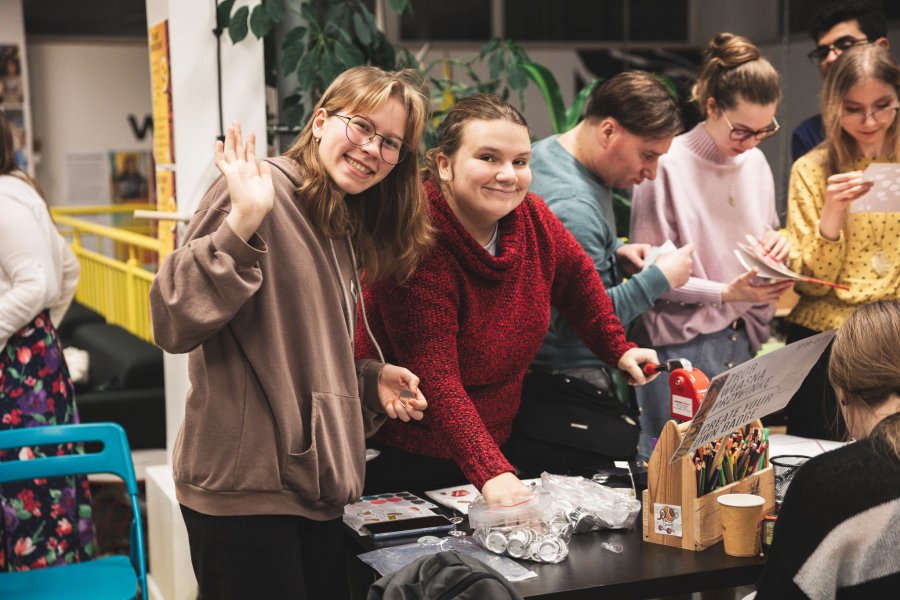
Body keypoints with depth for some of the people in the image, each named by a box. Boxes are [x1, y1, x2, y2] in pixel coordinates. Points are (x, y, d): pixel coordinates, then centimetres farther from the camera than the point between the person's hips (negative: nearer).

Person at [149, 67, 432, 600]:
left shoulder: (346, 232, 15)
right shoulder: (262, 191, -12)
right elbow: (175, 324, -21)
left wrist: (370, 380, 7)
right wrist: (242, 223, -30)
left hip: (314, 486, 8)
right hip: (244, 490, -8)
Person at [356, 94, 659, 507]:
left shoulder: (530, 217, -6)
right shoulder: (420, 244, -26)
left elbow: (576, 274, 17)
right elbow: (435, 379, -32)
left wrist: (617, 348, 11)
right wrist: (491, 473, -41)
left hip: (497, 439, 6)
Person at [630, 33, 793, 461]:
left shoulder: (755, 162, 8)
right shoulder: (668, 166, -14)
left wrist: (777, 248, -2)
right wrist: (725, 293, -19)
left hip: (742, 342, 7)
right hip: (682, 344, -6)